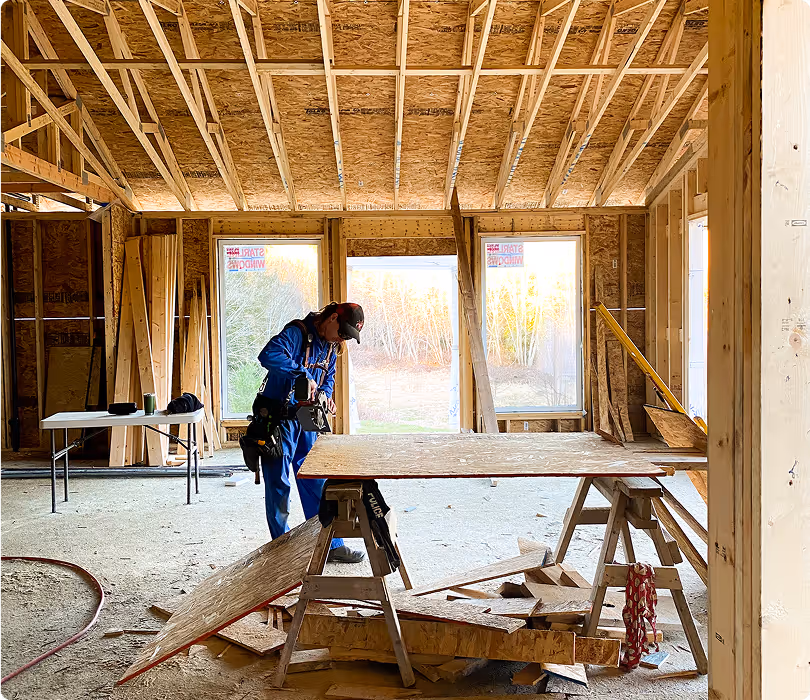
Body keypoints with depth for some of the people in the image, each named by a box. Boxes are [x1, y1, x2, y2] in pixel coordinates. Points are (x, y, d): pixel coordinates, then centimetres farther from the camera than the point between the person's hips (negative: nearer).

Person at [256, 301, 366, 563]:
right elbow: (269, 355, -36)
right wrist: (303, 375, -40)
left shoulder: (331, 346, 7)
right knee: (278, 486, 1)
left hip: (305, 420, 8)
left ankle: (330, 544, 21)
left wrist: (326, 395, -1)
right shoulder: (297, 332, -19)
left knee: (316, 484, 12)